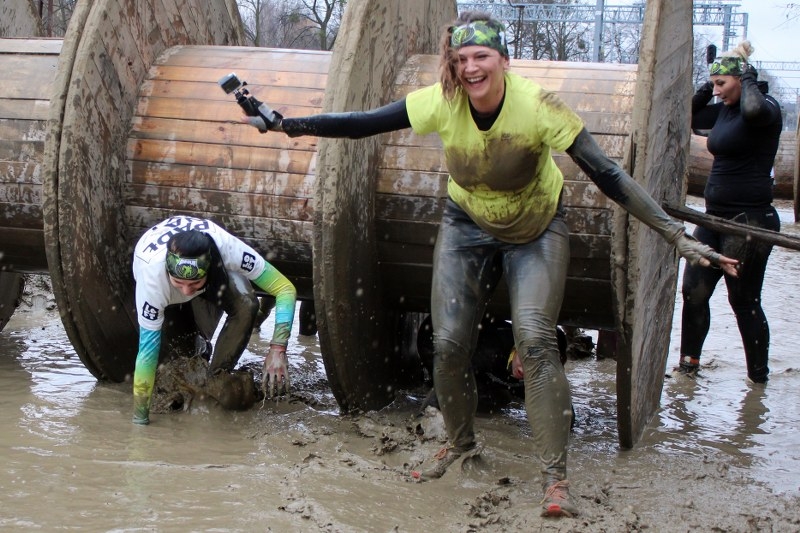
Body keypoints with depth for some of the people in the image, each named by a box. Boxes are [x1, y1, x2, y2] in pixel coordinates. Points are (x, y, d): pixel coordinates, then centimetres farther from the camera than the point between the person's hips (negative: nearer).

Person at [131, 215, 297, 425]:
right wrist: (139, 420, -31)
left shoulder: (225, 246, -41)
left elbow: (285, 289, -33)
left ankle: (217, 378, -9)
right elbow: (147, 350, -36)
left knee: (246, 306, -31)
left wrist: (277, 349, -45)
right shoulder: (152, 274, -43)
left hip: (215, 275, 0)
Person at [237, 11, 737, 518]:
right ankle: (460, 443, 26)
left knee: (534, 338, -20)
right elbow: (361, 123, -17)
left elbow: (607, 174, -30)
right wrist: (284, 123, -25)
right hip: (467, 224, 3)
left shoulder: (537, 105, -31)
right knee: (449, 343, -2)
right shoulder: (442, 103, -23)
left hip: (537, 230, -3)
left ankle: (556, 476, -12)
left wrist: (677, 234, -33)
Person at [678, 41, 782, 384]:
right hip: (715, 216, 8)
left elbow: (754, 109, -36)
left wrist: (748, 75, -17)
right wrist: (707, 87, 10)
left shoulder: (767, 109, -11)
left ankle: (758, 375, 11)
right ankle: (689, 362, 18)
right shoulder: (725, 110, 11)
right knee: (693, 291, 6)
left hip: (749, 221, -8)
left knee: (744, 301, -1)